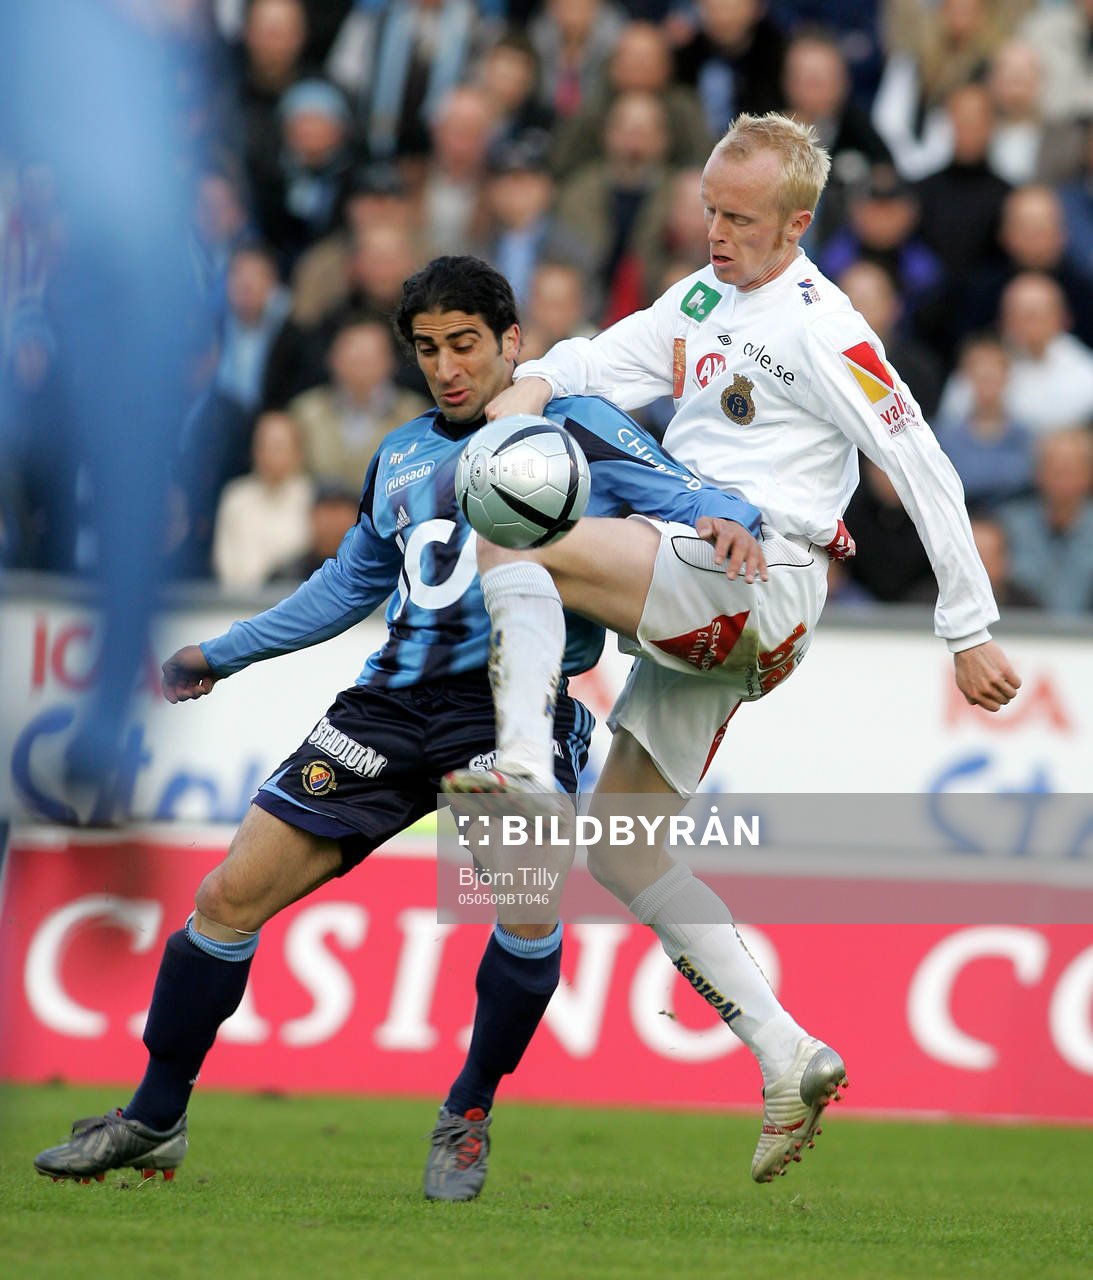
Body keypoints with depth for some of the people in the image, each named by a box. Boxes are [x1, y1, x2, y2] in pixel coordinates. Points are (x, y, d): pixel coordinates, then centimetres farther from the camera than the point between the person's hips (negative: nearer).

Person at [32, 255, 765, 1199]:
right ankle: (154, 1122, 14)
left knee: (531, 898, -29)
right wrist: (225, 653, 36)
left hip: (512, 706, -5)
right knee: (232, 894, -1)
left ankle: (469, 1118, -5)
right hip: (393, 702, 5)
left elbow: (683, 495, -6)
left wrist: (724, 519, -30)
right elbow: (351, 583, 33)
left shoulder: (573, 430, 3)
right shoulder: (402, 456, 20)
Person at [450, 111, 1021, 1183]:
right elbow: (610, 360, 24)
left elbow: (925, 475, -9)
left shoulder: (820, 330, -8)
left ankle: (523, 767, -33)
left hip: (754, 583, -9)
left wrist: (970, 633, -10)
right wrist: (530, 385, 1)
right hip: (693, 612, 9)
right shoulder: (705, 297, 17)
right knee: (620, 853, 8)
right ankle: (787, 1057, 6)